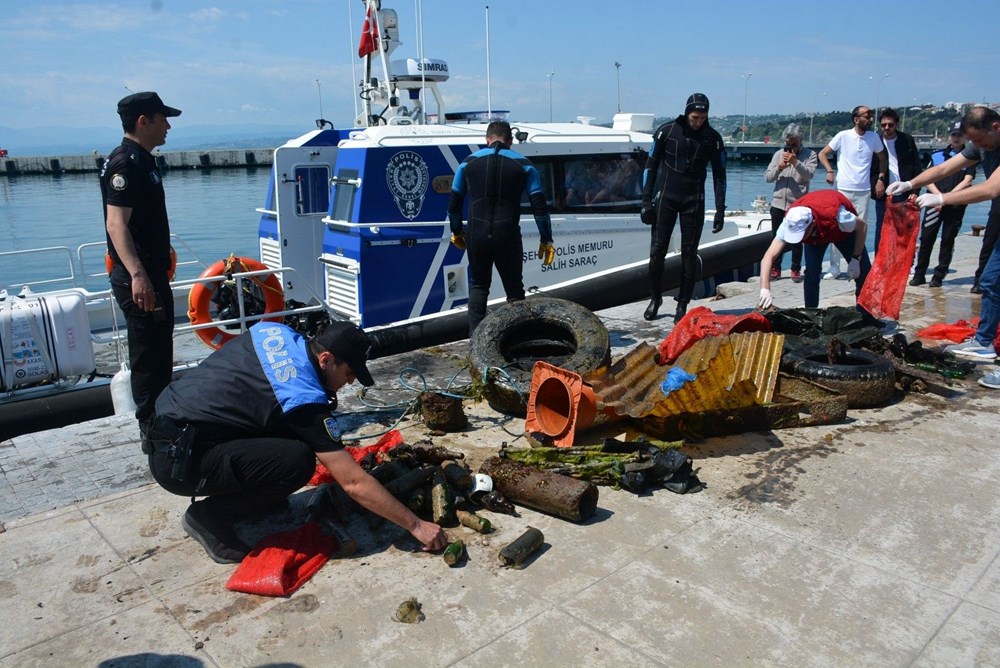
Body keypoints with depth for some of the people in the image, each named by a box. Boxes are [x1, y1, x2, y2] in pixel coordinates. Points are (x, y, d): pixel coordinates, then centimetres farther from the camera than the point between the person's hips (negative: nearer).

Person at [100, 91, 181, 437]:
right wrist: (136, 274, -38)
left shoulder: (142, 161, 15)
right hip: (138, 280, -11)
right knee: (148, 355, -3)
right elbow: (116, 223, -27)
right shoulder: (125, 163, -16)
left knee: (159, 353, 19)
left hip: (153, 274, 11)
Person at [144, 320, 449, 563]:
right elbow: (355, 483, -22)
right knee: (298, 461, -25)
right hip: (177, 459, -9)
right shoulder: (305, 400, -22)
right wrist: (415, 525, -14)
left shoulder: (274, 330, 0)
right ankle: (209, 516, -5)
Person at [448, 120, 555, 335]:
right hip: (507, 237, -1)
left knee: (478, 285, 18)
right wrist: (546, 240, 6)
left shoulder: (469, 162, 7)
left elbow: (454, 203, 12)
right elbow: (539, 205, 0)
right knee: (514, 289, 12)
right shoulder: (523, 165, 3)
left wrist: (457, 232, 26)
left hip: (477, 237, 2)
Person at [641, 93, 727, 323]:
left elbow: (719, 175, 4)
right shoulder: (666, 131, -4)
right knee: (657, 250, -3)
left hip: (693, 200, 1)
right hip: (665, 197, 0)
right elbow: (651, 166, 1)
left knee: (689, 253, 0)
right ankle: (655, 298, 15)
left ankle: (683, 304, 9)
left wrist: (720, 210, -2)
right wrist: (646, 201, -4)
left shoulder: (713, 138, -1)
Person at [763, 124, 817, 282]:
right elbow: (767, 177, 5)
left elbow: (809, 174, -14)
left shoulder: (809, 154, 1)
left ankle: (796, 269, 11)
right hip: (778, 203, 3)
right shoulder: (778, 154, 10)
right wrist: (779, 168, -13)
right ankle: (775, 269, 16)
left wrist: (795, 162, -24)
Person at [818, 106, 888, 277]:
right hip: (844, 189, -3)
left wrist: (880, 179, 4)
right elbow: (822, 153, 2)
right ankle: (834, 268, 7)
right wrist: (829, 171, -12)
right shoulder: (843, 136, -4)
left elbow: (883, 159, 16)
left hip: (864, 191, 3)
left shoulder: (874, 137, 5)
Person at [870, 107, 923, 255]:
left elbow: (917, 168, 2)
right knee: (881, 230, 2)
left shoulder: (907, 140, 3)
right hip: (883, 194, 0)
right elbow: (870, 169, 5)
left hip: (903, 193, 0)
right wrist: (875, 186, -10)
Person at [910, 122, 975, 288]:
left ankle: (939, 276, 9)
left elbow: (967, 181, -4)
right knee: (926, 238, -3)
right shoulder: (937, 155, 9)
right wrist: (939, 196, -12)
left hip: (956, 205, -1)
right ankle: (919, 274, 4)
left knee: (948, 240, 3)